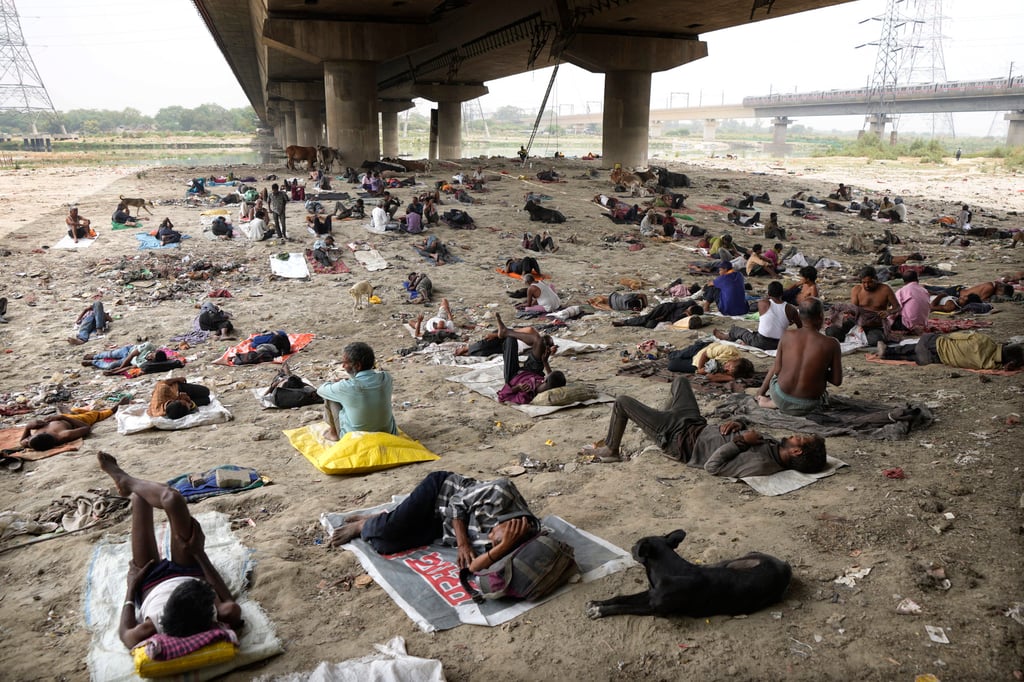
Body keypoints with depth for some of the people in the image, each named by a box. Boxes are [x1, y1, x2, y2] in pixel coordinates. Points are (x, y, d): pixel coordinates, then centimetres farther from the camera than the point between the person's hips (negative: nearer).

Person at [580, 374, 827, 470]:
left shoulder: (762, 464, -33)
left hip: (681, 440, -8)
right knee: (680, 380, 28)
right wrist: (737, 423, -11)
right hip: (699, 426, 8)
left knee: (622, 401, -5)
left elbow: (712, 466, -32)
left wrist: (740, 440, -31)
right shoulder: (773, 444, -8)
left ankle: (610, 451, 20)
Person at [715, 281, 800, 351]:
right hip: (779, 345, 3)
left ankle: (724, 337, 54)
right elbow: (800, 327, 4)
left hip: (760, 343, -3)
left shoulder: (763, 304, -13)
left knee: (735, 330, 26)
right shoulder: (790, 309, -7)